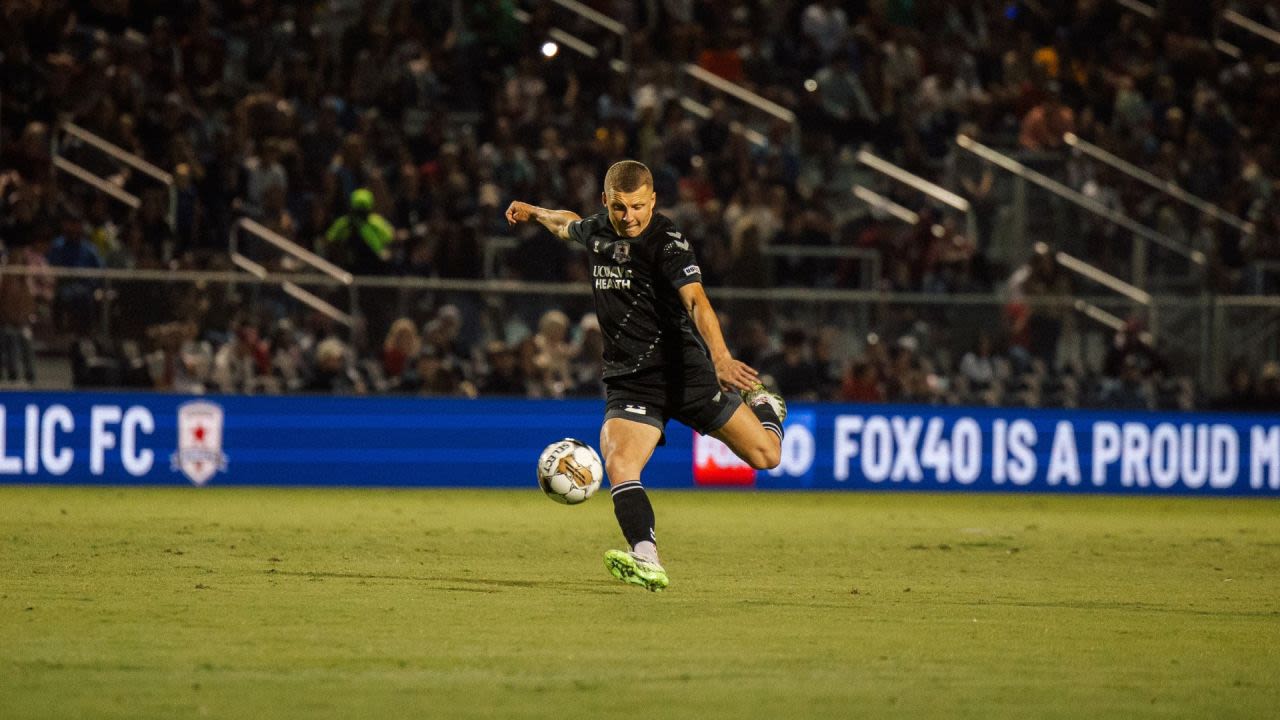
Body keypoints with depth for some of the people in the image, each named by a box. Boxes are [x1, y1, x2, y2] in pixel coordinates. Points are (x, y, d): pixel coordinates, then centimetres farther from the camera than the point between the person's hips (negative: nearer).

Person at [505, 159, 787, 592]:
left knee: (765, 455, 1)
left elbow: (696, 302, -31)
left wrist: (721, 358, -47)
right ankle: (647, 563, -35)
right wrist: (535, 213, 52)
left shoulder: (668, 243, -15)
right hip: (630, 381, 4)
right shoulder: (597, 231, 5)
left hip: (684, 370, -4)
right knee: (618, 466, -24)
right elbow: (568, 225, 32)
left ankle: (762, 403, 36)